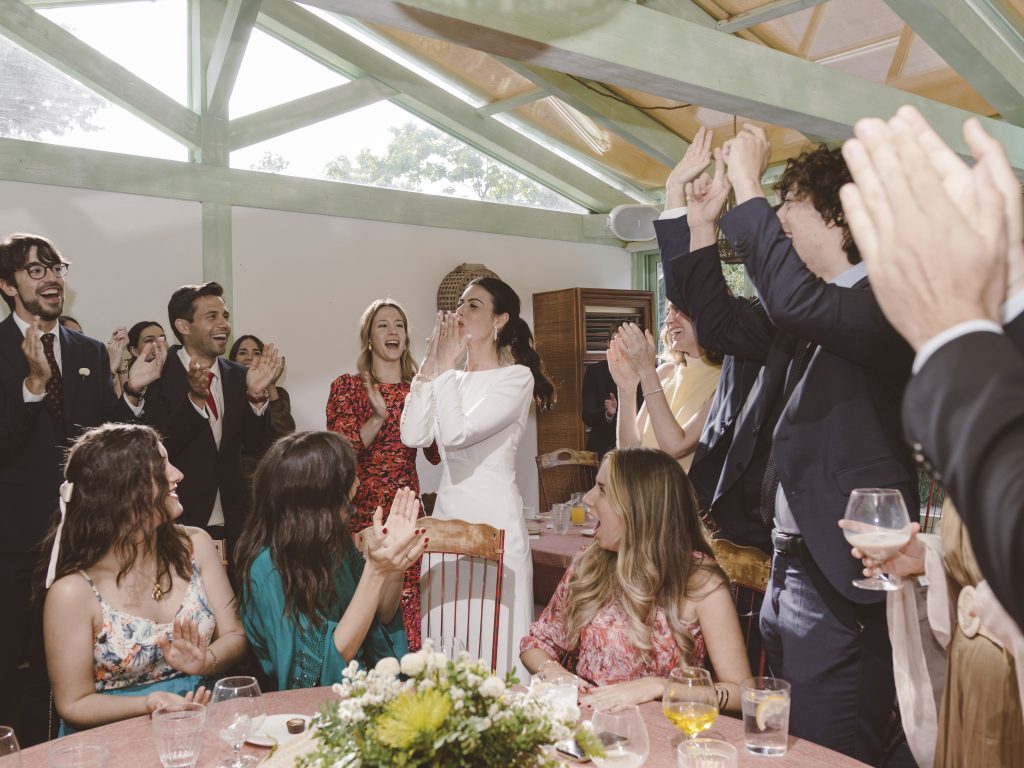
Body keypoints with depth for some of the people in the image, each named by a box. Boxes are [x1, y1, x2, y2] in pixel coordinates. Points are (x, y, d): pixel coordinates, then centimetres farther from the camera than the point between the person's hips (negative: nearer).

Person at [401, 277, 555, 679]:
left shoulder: (516, 377, -7)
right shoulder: (453, 379, 13)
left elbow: (455, 433, -20)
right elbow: (413, 435, -1)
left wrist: (444, 367, -11)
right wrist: (431, 365, -1)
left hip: (493, 520, -7)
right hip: (447, 515, 7)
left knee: (494, 642, -2)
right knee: (448, 633, 11)